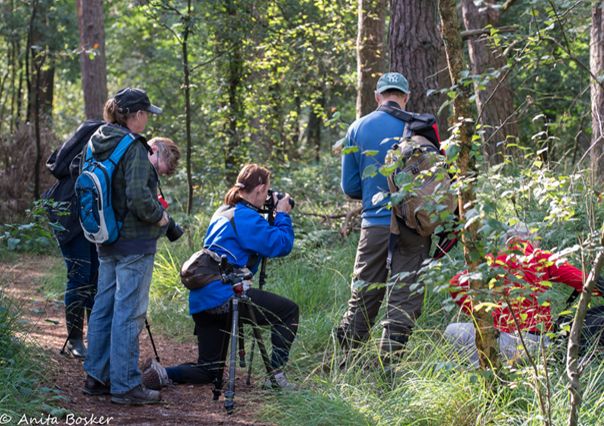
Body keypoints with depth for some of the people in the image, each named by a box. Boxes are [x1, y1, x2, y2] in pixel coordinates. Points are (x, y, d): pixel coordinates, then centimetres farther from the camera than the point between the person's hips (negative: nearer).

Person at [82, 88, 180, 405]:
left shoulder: (96, 144, 7)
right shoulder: (134, 148, -18)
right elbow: (138, 197, -25)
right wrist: (159, 216, -8)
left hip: (106, 241, 9)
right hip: (134, 241, -9)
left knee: (104, 306, 15)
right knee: (128, 312, -3)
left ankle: (96, 377, 23)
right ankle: (125, 385, 2)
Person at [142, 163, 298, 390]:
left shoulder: (223, 212, 20)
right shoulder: (246, 217, -9)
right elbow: (281, 245, -14)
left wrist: (274, 218, 24)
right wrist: (282, 215, 2)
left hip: (201, 300, 9)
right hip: (224, 296, -9)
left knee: (210, 371, 15)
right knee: (289, 311, 3)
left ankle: (161, 373, -6)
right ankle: (276, 373, -3)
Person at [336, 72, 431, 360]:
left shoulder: (358, 129, 3)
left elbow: (349, 187, 6)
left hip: (374, 224, 2)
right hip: (412, 226, -2)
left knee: (363, 296, 11)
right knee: (404, 297, 3)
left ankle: (345, 357, 12)